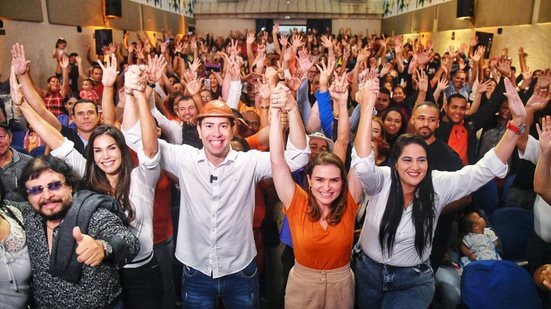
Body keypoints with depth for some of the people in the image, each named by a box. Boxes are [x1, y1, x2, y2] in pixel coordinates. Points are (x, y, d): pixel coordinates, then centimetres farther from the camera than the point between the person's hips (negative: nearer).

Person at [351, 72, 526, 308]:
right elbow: (362, 163, -40)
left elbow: (486, 168, -21)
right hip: (369, 271, 1)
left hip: (413, 279, 0)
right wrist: (367, 107, -46)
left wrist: (517, 122, -32)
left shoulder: (439, 185, -14)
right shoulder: (381, 181, -19)